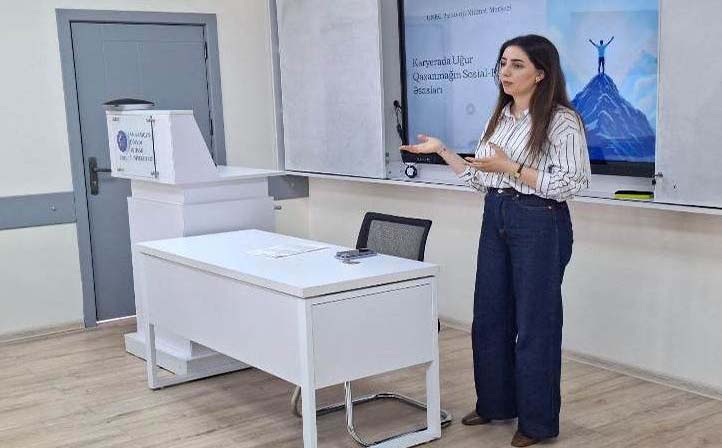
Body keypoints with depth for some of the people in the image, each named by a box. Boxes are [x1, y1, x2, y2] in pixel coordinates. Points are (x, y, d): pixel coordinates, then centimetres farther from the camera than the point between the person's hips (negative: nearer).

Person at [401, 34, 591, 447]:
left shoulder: (562, 119, -13)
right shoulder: (501, 117, 10)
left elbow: (571, 184, -19)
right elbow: (482, 177, 13)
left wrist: (511, 168, -24)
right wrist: (442, 150, 6)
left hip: (540, 224, -8)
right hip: (495, 219, 8)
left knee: (535, 321, 2)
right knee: (490, 316, 14)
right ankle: (496, 403, 32)